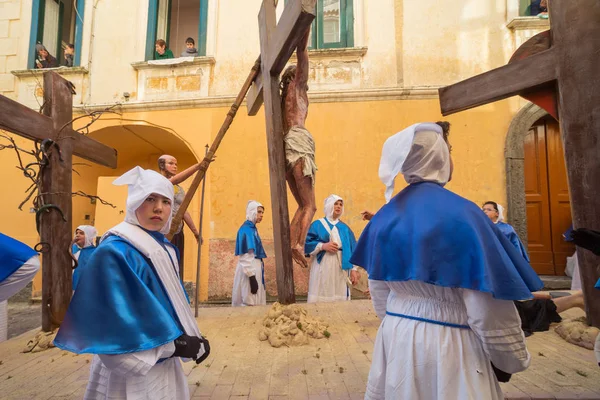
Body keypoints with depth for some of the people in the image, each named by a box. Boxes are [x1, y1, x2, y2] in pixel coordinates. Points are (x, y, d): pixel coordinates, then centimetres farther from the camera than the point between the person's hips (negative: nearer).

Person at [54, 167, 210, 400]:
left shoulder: (165, 248, 4)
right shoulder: (115, 253, -22)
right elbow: (117, 325, -26)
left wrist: (188, 338, 0)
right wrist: (174, 345, -23)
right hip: (132, 371, -7)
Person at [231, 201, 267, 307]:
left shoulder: (252, 228, 14)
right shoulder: (246, 229, -14)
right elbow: (245, 256, -20)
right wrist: (251, 277, -23)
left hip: (254, 270, 10)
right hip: (249, 271, -10)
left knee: (256, 303, 13)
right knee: (250, 304, -4)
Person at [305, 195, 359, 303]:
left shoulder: (345, 228, 15)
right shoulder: (317, 225, 5)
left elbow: (352, 250, 10)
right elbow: (306, 244, -1)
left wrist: (354, 269, 1)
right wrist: (323, 246, -13)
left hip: (340, 270, 3)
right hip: (322, 270, -3)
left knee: (340, 299, 1)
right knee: (320, 299, -6)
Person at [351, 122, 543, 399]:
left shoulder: (386, 216, -1)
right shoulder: (461, 213, -19)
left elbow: (379, 296, 7)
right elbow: (487, 306, -17)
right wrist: (509, 360, 1)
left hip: (397, 338, 6)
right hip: (450, 344, -5)